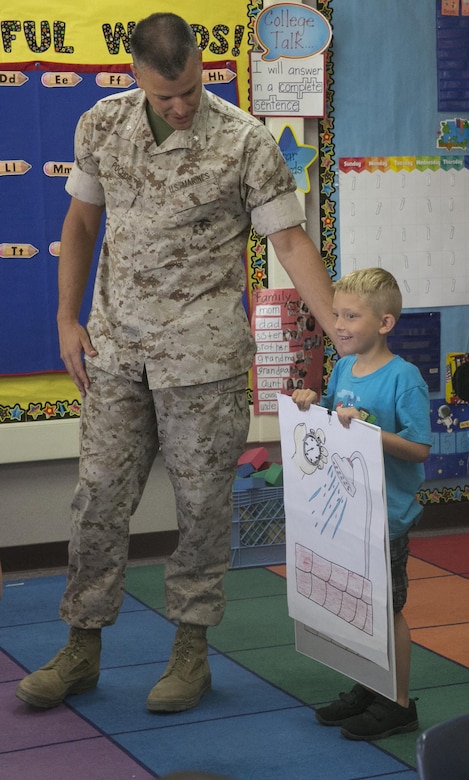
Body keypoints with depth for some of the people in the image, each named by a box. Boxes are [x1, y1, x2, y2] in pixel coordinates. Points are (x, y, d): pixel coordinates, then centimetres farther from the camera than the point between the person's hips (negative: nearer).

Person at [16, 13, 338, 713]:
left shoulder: (245, 142, -9)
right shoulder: (101, 126, 3)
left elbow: (291, 240, -10)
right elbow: (81, 221, 13)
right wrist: (68, 319, 7)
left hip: (202, 353, -3)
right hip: (115, 348, 4)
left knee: (202, 503, 4)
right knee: (98, 496, 5)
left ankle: (192, 649, 19)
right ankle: (82, 648, 18)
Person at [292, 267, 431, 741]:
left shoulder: (404, 378, -17)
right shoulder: (342, 368, 4)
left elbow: (419, 448, -19)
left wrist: (366, 429, -29)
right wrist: (312, 406, -3)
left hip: (386, 512, -7)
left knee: (387, 608, 4)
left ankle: (399, 704, 18)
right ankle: (368, 689, 31)